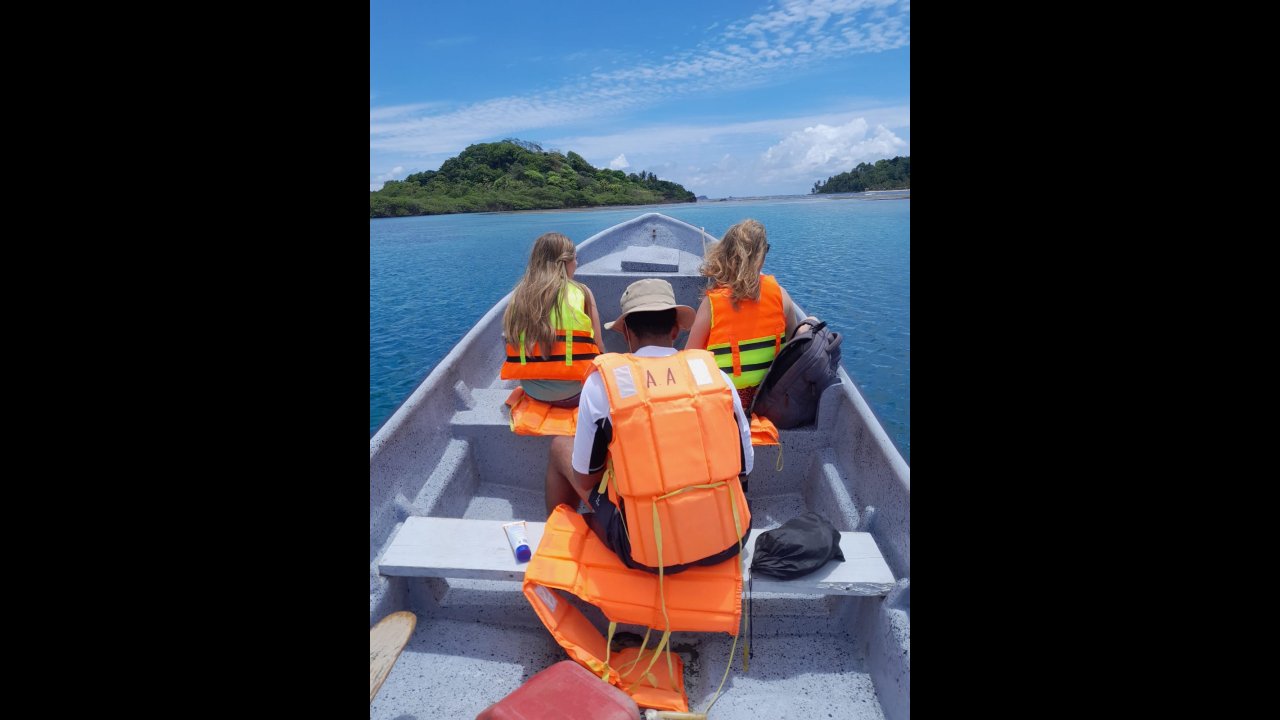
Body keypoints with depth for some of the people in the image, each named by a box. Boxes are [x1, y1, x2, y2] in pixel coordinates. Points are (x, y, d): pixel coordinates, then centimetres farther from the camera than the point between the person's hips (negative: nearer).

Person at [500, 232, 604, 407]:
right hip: (573, 391, -5)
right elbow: (596, 348, -3)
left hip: (532, 390, 5)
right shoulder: (581, 292, -6)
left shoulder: (519, 295, 5)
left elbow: (512, 350, 9)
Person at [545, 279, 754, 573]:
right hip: (728, 541, 3)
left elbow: (585, 479, -2)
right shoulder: (716, 374, -3)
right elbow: (743, 468, 5)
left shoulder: (601, 382, -10)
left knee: (560, 446, 18)